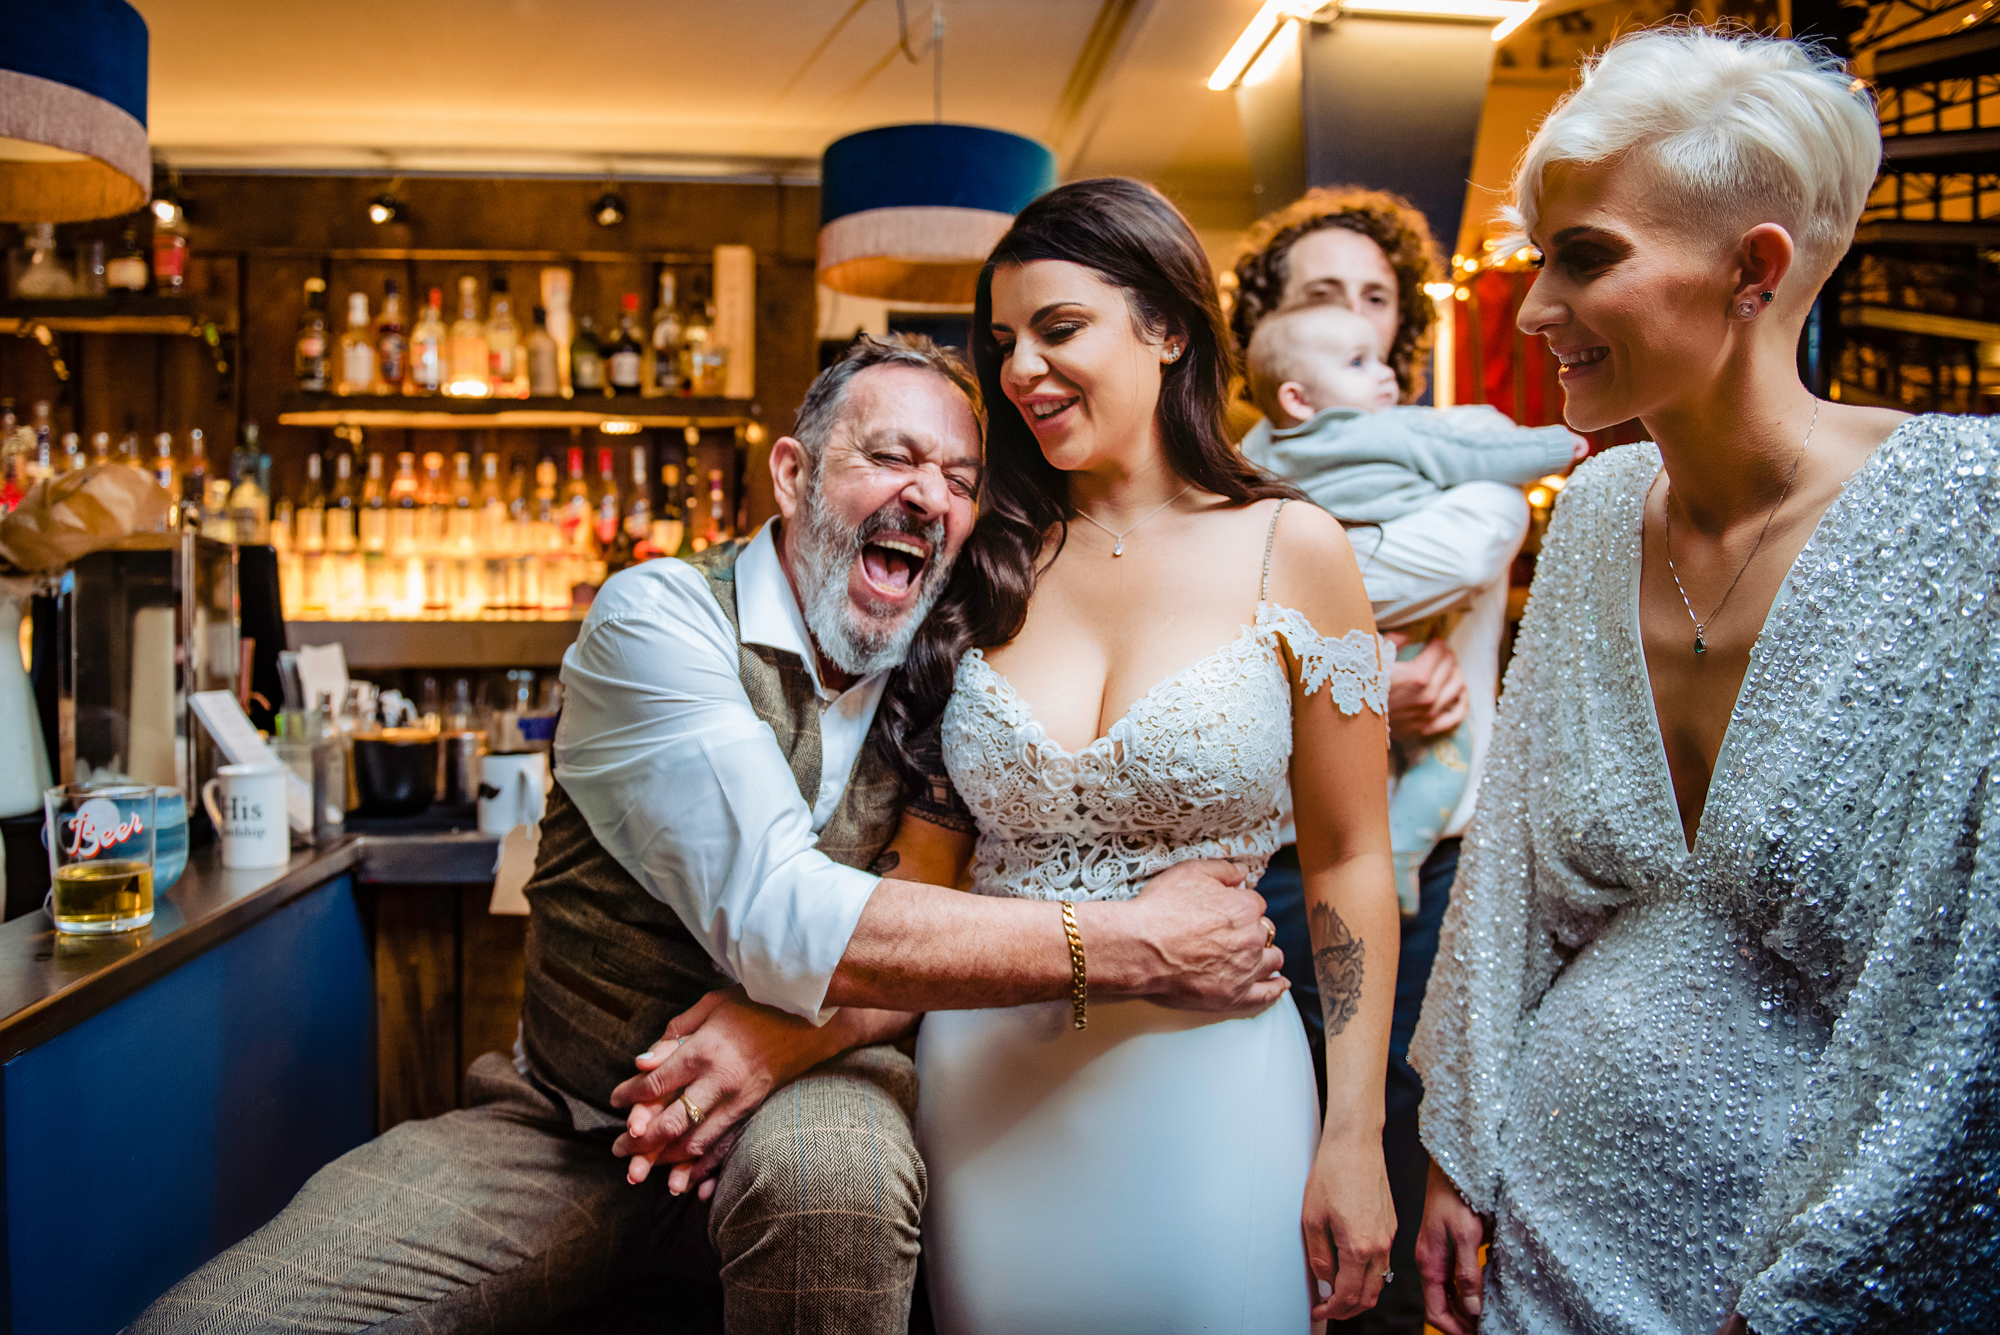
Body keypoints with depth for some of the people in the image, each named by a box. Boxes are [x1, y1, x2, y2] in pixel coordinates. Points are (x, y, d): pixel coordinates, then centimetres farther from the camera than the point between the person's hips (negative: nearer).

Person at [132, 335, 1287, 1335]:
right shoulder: (660, 615, -14)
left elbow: (928, 936, -5)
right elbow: (775, 917, -27)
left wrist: (796, 1027, -28)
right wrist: (1130, 947, -28)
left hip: (807, 1101, 2)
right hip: (570, 1122, -1)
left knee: (826, 1160, -35)